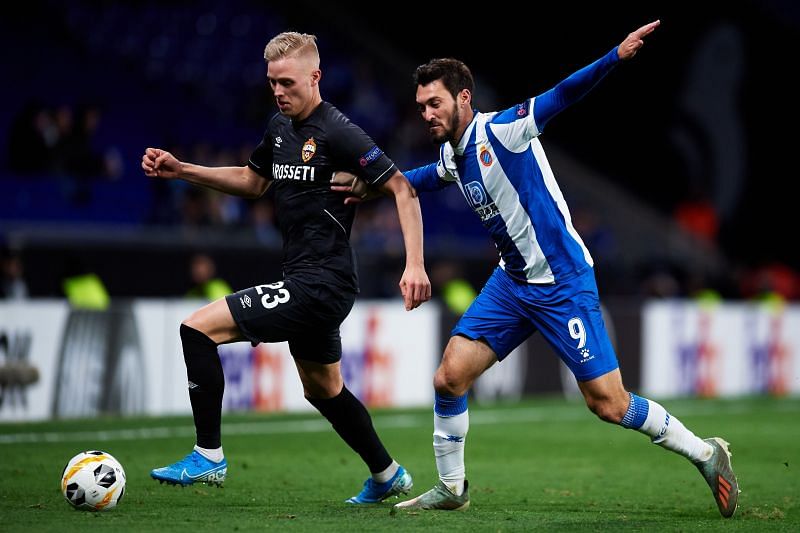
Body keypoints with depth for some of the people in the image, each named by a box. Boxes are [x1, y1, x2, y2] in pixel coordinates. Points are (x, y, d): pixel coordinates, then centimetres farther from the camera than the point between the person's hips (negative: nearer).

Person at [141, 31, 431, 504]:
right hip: (307, 283, 10)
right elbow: (254, 181, 25)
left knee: (199, 328, -14)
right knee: (323, 390, 24)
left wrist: (415, 265, -24)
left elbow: (402, 189, -16)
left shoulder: (338, 133, -16)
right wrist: (182, 171, 15)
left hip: (321, 283, -10)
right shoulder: (280, 127, 10)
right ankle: (388, 475, 39)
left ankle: (208, 456, -8)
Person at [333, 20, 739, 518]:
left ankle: (706, 454, 11)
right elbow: (422, 177, 33)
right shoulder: (451, 155, 7)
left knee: (608, 404, -7)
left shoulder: (500, 130, -17)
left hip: (564, 282, -8)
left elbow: (562, 95, -29)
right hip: (512, 281, 8)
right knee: (450, 377, -1)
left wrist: (614, 57, -43)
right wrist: (372, 186, 35)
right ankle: (451, 487, 16)